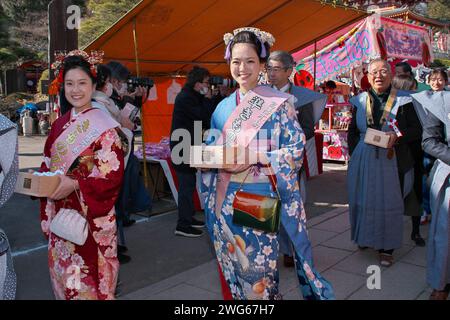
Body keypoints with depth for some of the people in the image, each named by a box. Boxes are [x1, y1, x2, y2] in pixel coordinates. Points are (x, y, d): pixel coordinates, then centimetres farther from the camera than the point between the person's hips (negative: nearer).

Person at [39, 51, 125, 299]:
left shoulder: (104, 127, -11)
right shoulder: (59, 125, 8)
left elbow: (113, 176, -15)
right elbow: (48, 164, 16)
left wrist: (75, 185, -24)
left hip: (91, 216, -6)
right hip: (60, 212, 6)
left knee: (86, 276, 2)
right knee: (63, 273, 16)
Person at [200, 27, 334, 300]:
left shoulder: (278, 102, -6)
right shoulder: (224, 107, 10)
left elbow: (297, 148, -10)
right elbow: (212, 148, 16)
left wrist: (254, 157, -20)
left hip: (260, 199, -5)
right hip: (226, 200, 5)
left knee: (259, 265, 3)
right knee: (232, 265, 14)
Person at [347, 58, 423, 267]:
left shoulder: (403, 100, 0)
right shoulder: (360, 101, 9)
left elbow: (416, 131, 0)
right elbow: (352, 131, 13)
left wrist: (397, 136, -17)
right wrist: (354, 154, 3)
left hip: (392, 162, -2)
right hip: (363, 161, 3)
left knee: (389, 202, 2)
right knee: (364, 200, 9)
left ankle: (387, 248, 13)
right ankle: (365, 237, 31)